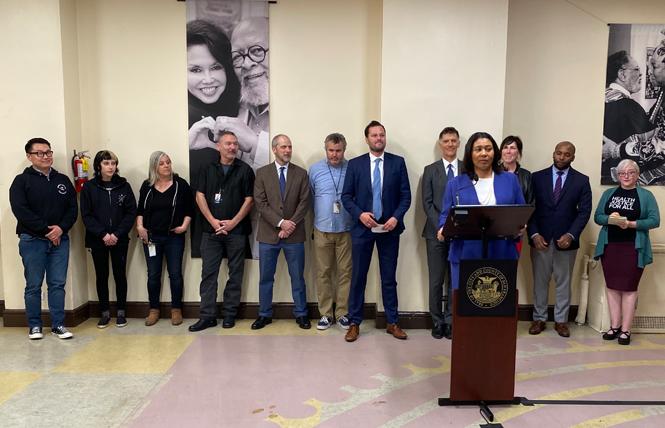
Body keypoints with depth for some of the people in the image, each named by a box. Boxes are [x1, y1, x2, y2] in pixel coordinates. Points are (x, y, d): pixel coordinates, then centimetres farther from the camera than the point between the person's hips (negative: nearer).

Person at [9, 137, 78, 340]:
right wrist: (46, 230, -14)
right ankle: (34, 325, 18)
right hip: (32, 241, -3)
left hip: (60, 240, 3)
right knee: (33, 285, 5)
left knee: (58, 284, 5)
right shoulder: (21, 181, 0)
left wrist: (61, 228, -10)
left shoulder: (63, 180, 11)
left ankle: (58, 325, 14)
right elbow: (20, 211, -10)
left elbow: (73, 208, 6)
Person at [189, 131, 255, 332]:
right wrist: (213, 221, -7)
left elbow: (249, 200, -1)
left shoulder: (245, 170, 3)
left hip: (236, 230, -2)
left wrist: (233, 222, -9)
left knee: (235, 274, 5)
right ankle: (207, 316, 10)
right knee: (208, 273, 2)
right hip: (211, 230, 2)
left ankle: (230, 314, 15)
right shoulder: (208, 170, 10)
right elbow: (200, 196, 4)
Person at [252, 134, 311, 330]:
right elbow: (260, 203, -5)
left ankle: (301, 314, 21)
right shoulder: (262, 173, 3)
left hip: (294, 234, 0)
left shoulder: (301, 173, 5)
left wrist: (291, 224, -13)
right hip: (268, 234, 0)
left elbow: (304, 202, -2)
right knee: (266, 277, 9)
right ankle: (264, 314, 23)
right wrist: (280, 222, -15)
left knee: (297, 277, 8)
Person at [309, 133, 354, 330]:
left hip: (346, 230, -1)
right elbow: (309, 197, 10)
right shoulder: (315, 170, 3)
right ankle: (325, 313, 17)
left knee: (345, 273, 5)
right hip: (322, 230, 1)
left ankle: (342, 313, 17)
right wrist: (319, 217, 11)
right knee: (323, 273, 6)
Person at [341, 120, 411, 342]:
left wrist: (396, 217, -13)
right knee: (358, 277, 5)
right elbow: (346, 196, 2)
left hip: (389, 228, 1)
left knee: (389, 277, 9)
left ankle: (392, 323, 22)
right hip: (362, 228, 0)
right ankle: (354, 323, 16)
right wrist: (360, 214, -14)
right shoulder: (355, 164, 3)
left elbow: (406, 195, 1)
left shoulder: (398, 162, 3)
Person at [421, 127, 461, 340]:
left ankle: (450, 321, 17)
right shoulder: (430, 170, 6)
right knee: (436, 280, 3)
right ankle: (437, 322, 15)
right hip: (436, 232, 0)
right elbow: (427, 203, 0)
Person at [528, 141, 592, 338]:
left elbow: (584, 211, -2)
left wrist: (571, 235, -15)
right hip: (540, 239, 0)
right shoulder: (537, 177, 2)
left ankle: (561, 321, 20)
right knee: (540, 282, 8)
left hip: (566, 240, 0)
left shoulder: (581, 180, 3)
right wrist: (534, 234, -11)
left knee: (564, 283, 9)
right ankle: (539, 319, 19)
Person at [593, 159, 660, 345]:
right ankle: (614, 326, 15)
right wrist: (609, 219, -13)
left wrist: (631, 224, -17)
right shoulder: (608, 193, 12)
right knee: (612, 286, 6)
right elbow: (597, 217, 8)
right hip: (609, 246, 3)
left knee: (629, 288, -1)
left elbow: (655, 220, -4)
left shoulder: (646, 195, 3)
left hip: (633, 248, -3)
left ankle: (625, 330, 6)